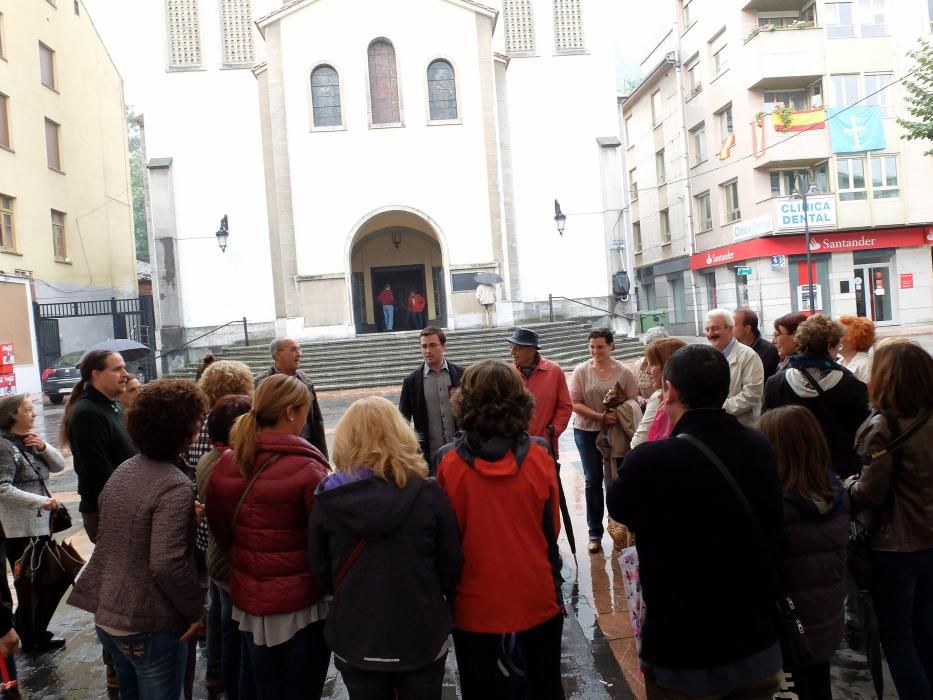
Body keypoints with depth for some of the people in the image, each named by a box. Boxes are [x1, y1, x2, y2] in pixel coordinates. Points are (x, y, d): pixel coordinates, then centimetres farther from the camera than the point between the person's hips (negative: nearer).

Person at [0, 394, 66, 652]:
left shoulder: (31, 440, 10)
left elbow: (59, 465, 11)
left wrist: (43, 447, -7)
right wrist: (41, 501, -24)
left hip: (40, 523, 8)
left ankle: (37, 632, 31)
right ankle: (31, 639, 15)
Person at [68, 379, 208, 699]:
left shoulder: (124, 470, 3)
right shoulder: (174, 486, -23)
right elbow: (166, 565, -28)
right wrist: (195, 610, -16)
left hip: (107, 614, 8)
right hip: (150, 626, -8)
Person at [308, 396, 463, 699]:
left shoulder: (328, 497, -13)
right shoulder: (427, 492, -14)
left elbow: (319, 569, -2)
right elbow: (452, 565, -6)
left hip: (355, 638, 1)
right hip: (422, 635, 0)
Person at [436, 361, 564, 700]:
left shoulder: (448, 461, -16)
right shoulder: (539, 455, -14)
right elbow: (552, 527, -2)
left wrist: (449, 587, 10)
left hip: (475, 597, -1)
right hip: (536, 593, 1)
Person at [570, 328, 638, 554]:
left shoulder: (624, 372, -5)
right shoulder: (581, 370, -5)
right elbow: (575, 403, -8)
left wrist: (618, 415, -21)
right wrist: (600, 416, -18)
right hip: (587, 432, 0)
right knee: (593, 481, 7)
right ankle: (595, 533, 17)